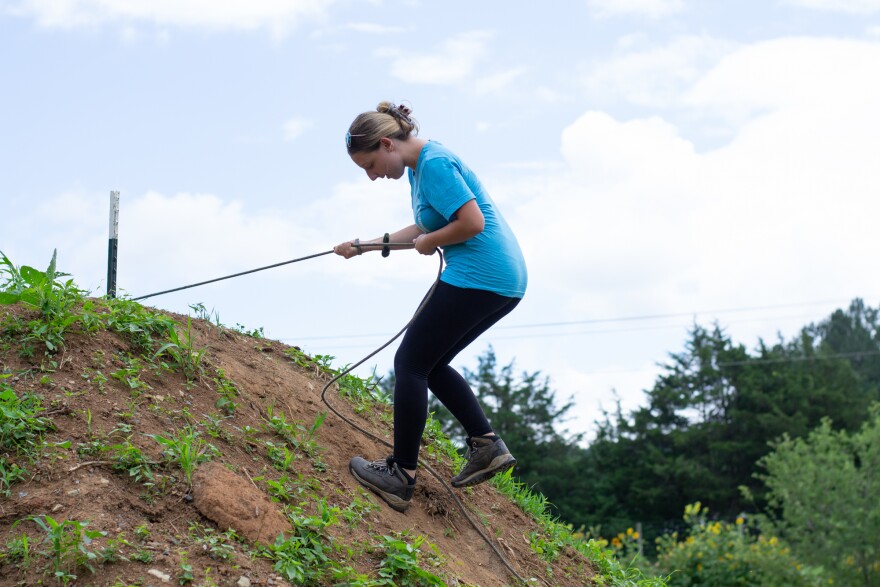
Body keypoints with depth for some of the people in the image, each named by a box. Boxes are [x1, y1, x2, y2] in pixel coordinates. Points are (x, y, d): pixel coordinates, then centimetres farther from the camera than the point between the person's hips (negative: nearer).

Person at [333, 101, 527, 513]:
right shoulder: (418, 166, 16)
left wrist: (428, 242, -7)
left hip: (479, 278, -11)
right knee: (430, 364, 16)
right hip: (504, 279, 11)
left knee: (410, 363, -5)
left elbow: (472, 222, -23)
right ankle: (487, 444, 10)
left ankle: (401, 476, -4)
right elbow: (425, 229, 25)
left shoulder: (435, 165, -15)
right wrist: (366, 245, 20)